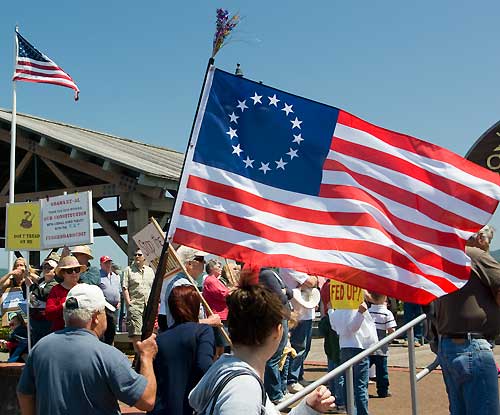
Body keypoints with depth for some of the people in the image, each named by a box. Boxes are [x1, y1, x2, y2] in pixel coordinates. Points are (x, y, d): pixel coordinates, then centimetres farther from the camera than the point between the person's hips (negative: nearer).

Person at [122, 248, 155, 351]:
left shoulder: (150, 271, 16)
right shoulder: (128, 270, 5)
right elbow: (125, 287, 0)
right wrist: (128, 302, -9)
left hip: (149, 305, 4)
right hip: (135, 304, -4)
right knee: (136, 331, -10)